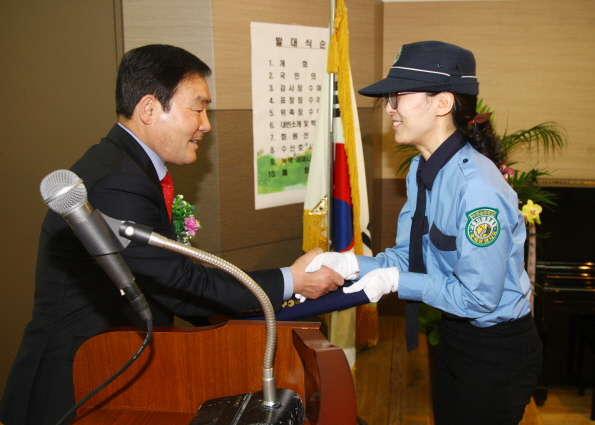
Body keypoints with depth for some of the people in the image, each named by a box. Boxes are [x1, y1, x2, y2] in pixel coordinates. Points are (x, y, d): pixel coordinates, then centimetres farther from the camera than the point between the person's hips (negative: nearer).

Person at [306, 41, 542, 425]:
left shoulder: (477, 188, -30)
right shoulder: (422, 170, -1)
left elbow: (479, 297, -26)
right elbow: (409, 256, 1)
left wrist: (396, 281, -22)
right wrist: (350, 263, -14)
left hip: (498, 350, -8)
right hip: (454, 335, 9)